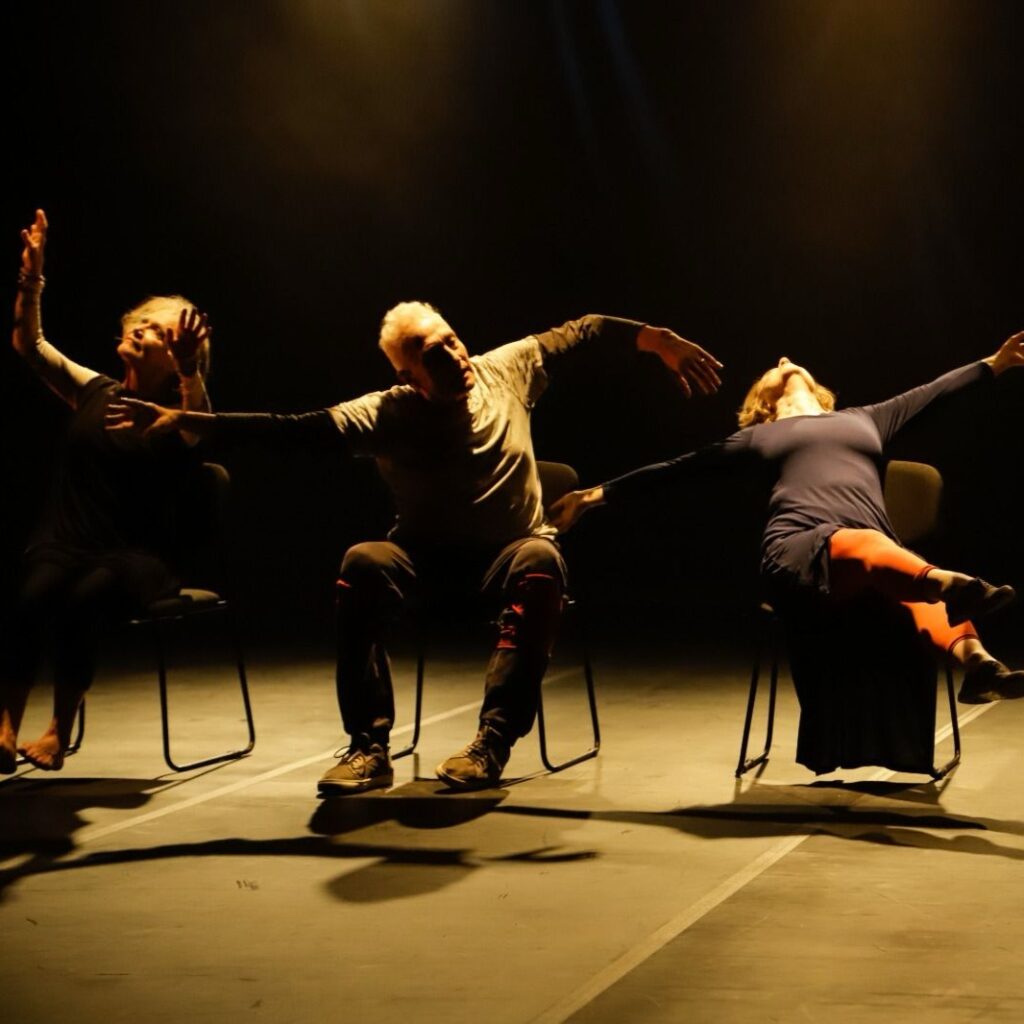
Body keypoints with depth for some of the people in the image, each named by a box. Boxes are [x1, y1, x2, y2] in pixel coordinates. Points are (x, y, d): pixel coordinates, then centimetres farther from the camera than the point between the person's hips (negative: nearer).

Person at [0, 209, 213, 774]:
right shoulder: (95, 392, 13)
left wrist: (190, 367, -46)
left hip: (137, 557, -3)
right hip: (66, 541, 3)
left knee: (82, 602, -36)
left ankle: (59, 730, -22)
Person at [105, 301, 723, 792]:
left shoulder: (507, 370, -5)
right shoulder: (388, 416, -12)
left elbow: (582, 333, 5)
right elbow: (297, 428, -22)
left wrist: (662, 342, -1)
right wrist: (186, 421, -32)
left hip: (511, 551, 0)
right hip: (429, 558, 0)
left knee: (541, 562, -35)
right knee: (364, 564, -31)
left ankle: (494, 742, -36)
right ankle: (370, 748, -28)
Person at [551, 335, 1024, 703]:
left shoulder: (864, 419, 38)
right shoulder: (759, 438, 31)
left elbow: (932, 393, 42)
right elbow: (677, 468, 30)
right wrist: (600, 494, 25)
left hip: (876, 556, 3)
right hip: (800, 550, -3)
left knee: (919, 593, -36)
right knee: (864, 544, -42)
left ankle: (975, 660, -66)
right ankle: (953, 585, -72)